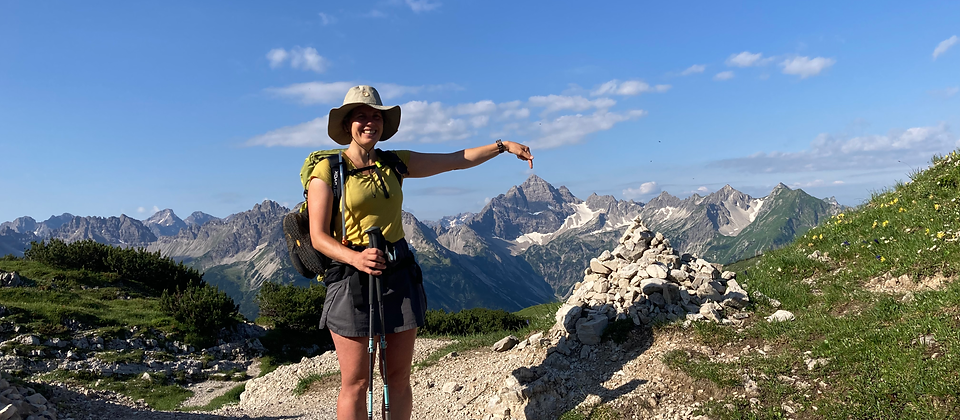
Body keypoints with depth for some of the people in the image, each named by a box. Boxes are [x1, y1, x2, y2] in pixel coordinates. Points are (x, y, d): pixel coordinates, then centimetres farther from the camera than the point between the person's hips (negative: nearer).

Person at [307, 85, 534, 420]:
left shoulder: (394, 163, 10)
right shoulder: (328, 170, -4)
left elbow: (456, 160, 14)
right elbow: (319, 236, -8)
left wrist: (503, 146, 10)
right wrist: (355, 258, -26)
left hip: (398, 275, 5)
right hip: (352, 279, -4)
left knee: (400, 378, 9)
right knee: (355, 383, 1)